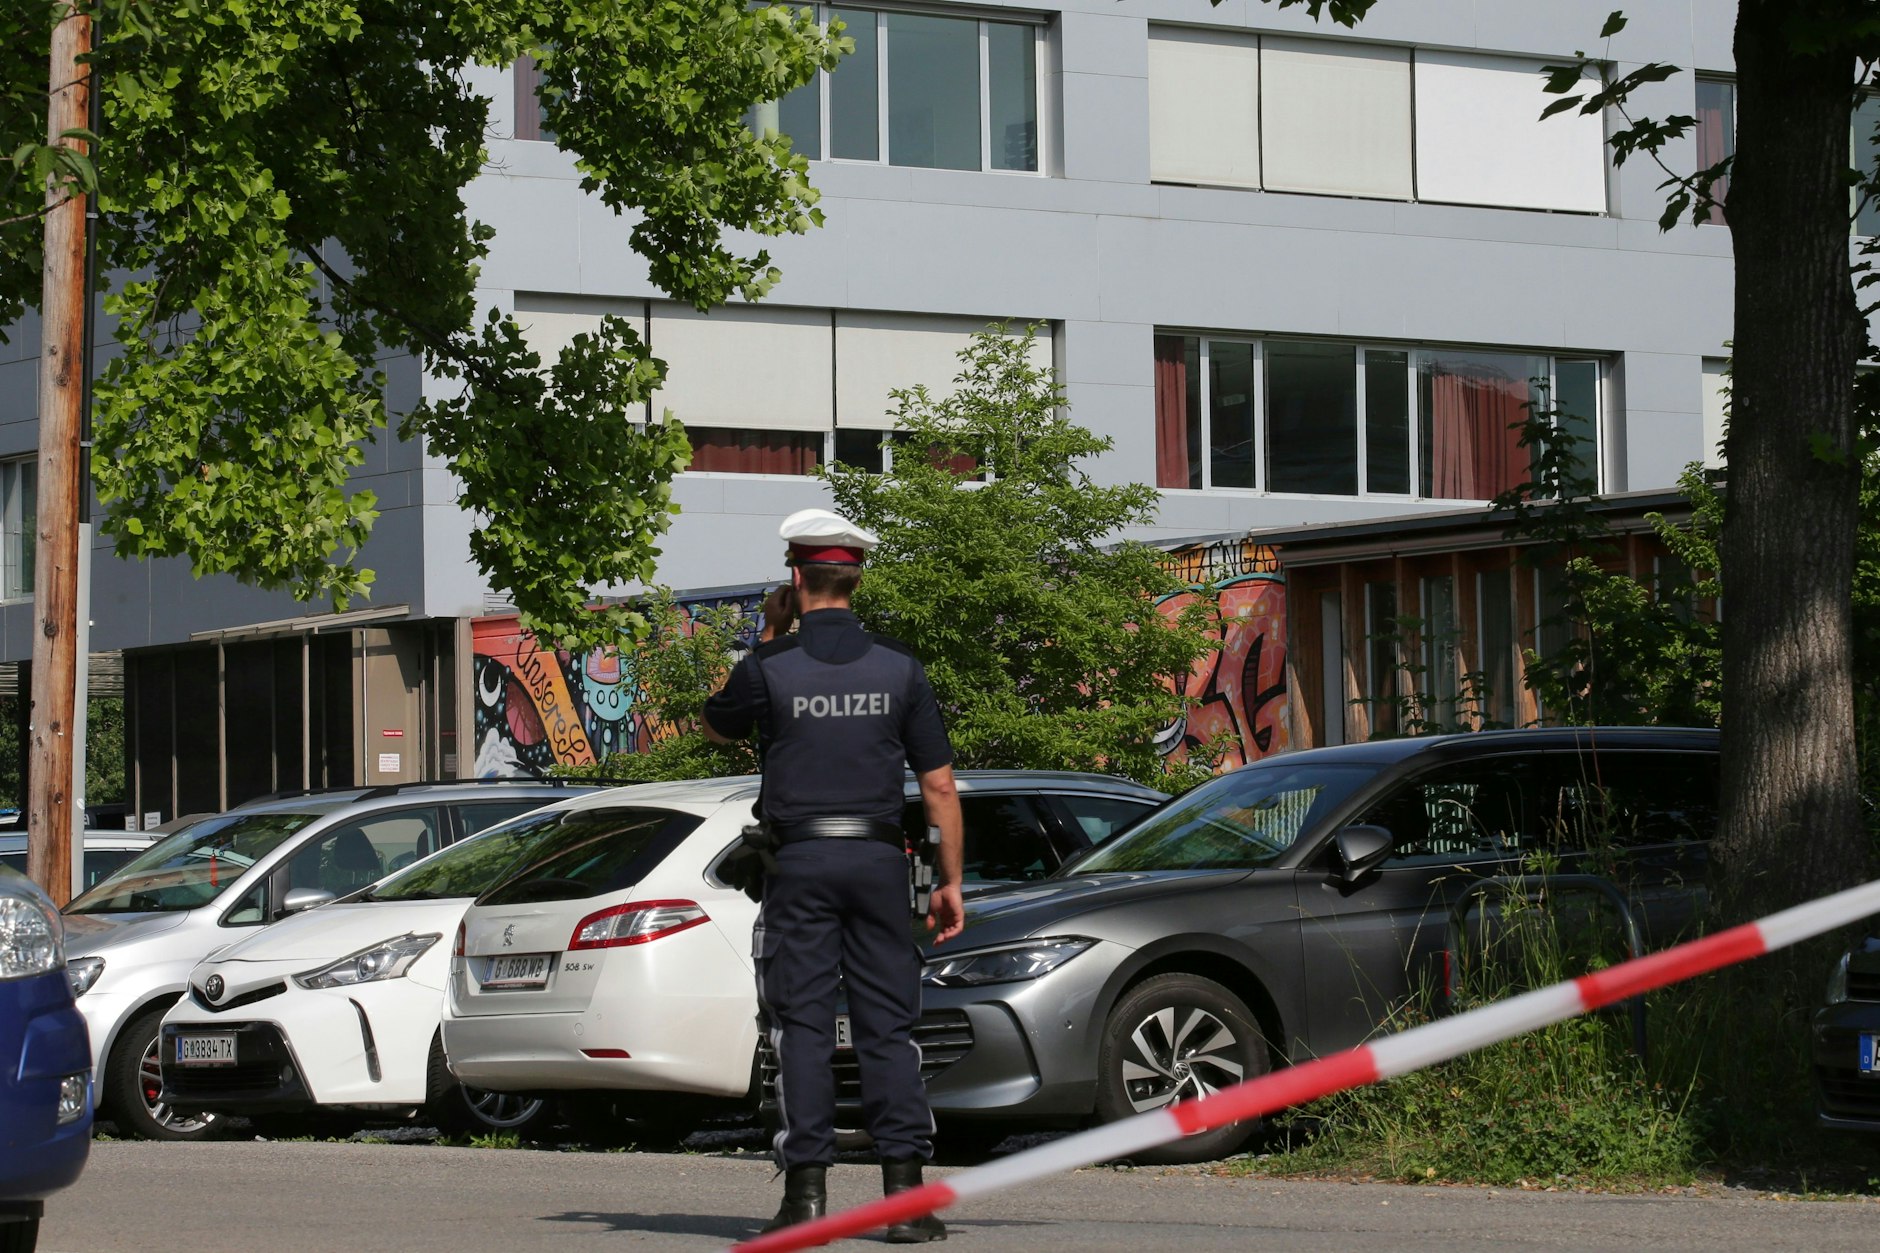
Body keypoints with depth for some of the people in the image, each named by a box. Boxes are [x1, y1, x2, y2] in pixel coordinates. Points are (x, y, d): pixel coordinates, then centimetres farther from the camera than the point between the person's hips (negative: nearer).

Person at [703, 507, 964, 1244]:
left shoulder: (771, 667, -4)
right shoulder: (898, 669, 2)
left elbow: (718, 727, 18)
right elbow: (939, 785, 2)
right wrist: (950, 881, 8)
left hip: (801, 860, -2)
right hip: (878, 859, 2)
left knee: (803, 1026, 2)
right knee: (888, 1026, 4)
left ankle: (806, 1190, -2)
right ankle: (905, 1188, -2)